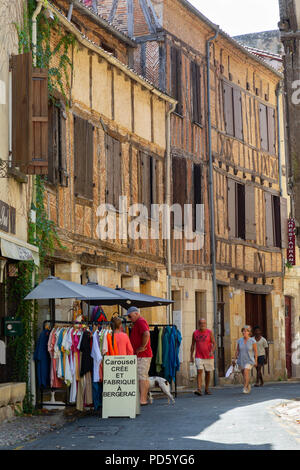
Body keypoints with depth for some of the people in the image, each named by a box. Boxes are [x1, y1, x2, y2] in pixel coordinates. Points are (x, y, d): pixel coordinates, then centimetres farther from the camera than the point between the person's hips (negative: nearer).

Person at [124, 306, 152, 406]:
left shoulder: (140, 321, -13)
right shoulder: (137, 322, 21)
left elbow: (146, 334, -29)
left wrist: (142, 347, -21)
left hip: (142, 355, -11)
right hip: (141, 355, 11)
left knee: (141, 377, -10)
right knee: (144, 377, 12)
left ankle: (142, 400, -10)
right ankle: (144, 398, 16)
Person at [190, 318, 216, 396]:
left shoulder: (209, 332, -2)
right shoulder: (195, 333, 3)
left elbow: (214, 343, -5)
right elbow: (193, 345, 10)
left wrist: (212, 351, -23)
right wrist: (191, 356, 6)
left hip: (208, 357, 0)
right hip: (199, 357, 0)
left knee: (208, 373, 9)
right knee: (199, 372, -14)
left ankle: (207, 389, 23)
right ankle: (199, 389, -22)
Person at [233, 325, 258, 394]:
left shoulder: (252, 341, -10)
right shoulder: (240, 340, -1)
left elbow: (255, 351, -5)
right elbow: (237, 350, 5)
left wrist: (256, 361, -7)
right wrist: (235, 359, -1)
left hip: (249, 360, -4)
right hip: (241, 360, 4)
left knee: (246, 372, -23)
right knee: (244, 374, 12)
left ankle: (245, 388, -20)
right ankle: (248, 386, 36)